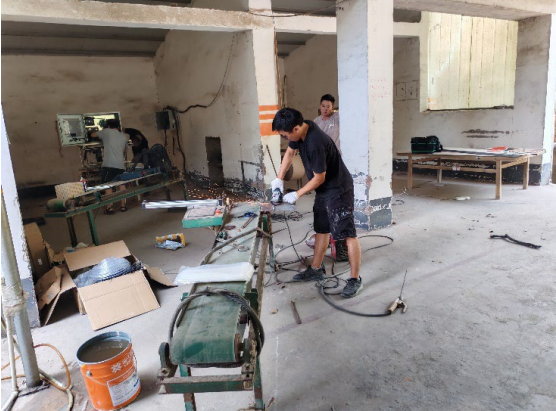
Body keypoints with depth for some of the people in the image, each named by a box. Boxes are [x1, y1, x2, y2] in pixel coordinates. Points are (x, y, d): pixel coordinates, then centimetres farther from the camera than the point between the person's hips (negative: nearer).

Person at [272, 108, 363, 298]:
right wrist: (279, 178, 5)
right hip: (324, 190, 10)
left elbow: (319, 177, -22)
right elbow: (290, 153, 13)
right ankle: (316, 269, 29)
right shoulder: (299, 131, -4)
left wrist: (297, 195, -12)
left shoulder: (315, 143, -31)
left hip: (338, 189, -10)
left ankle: (355, 279, 4)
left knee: (348, 234, -5)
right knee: (321, 230, 17)